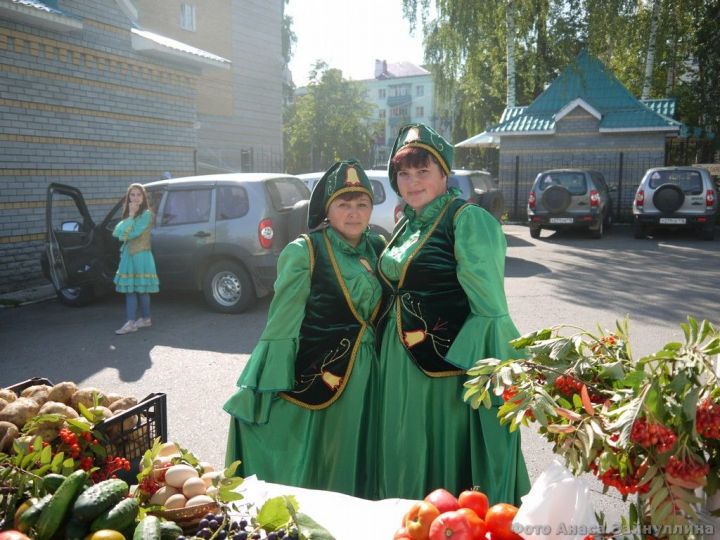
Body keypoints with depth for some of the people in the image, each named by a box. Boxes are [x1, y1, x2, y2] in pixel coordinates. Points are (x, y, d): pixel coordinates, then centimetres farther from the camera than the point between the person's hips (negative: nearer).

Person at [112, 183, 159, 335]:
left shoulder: (147, 214, -10)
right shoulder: (128, 213, 14)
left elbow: (133, 233, -19)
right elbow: (117, 232, 3)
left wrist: (131, 215, -13)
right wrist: (129, 215, -10)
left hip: (141, 256, -7)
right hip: (128, 255, 7)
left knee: (141, 289, -2)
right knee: (129, 289, 6)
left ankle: (146, 319, 7)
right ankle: (130, 322, 10)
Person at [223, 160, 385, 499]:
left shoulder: (377, 249, 7)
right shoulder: (303, 251, -10)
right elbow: (282, 321, -11)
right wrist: (273, 388, -13)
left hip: (364, 376, 5)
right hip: (313, 374, -5)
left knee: (350, 468, 17)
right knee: (302, 470, 6)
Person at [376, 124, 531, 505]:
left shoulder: (467, 220, -12)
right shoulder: (406, 224, 13)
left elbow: (489, 308, -16)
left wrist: (459, 363, -20)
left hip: (448, 363, -8)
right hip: (400, 365, 8)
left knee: (447, 456, 6)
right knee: (407, 459, 19)